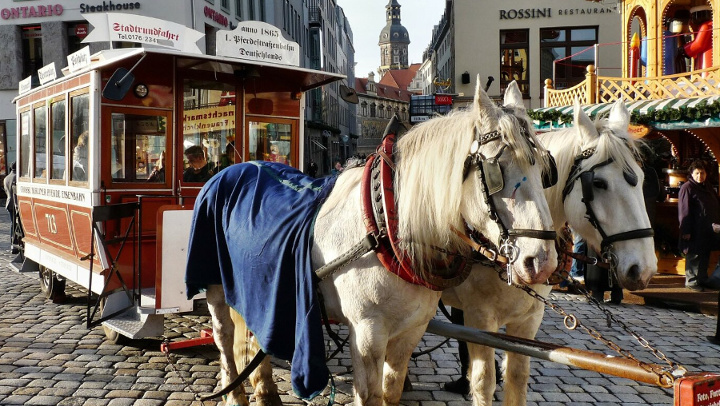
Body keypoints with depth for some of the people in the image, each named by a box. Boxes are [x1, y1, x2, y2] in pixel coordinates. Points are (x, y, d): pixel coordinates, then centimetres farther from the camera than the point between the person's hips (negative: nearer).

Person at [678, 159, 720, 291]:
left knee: (705, 256, 13)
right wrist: (686, 231, -16)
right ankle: (691, 281, 9)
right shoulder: (687, 188, -8)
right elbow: (684, 211, -12)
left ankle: (702, 279, 24)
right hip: (695, 232, -7)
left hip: (707, 231, 7)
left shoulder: (708, 188, 15)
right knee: (694, 256, -1)